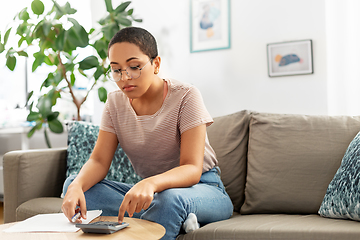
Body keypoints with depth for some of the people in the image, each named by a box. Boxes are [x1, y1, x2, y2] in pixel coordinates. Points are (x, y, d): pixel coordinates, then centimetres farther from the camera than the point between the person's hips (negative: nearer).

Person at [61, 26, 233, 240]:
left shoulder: (185, 96, -14)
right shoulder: (115, 103, 2)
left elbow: (192, 169, -22)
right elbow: (99, 161, -5)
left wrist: (151, 183, -43)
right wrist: (77, 186, -29)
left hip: (202, 188, -6)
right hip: (152, 191, 7)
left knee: (169, 199, -43)